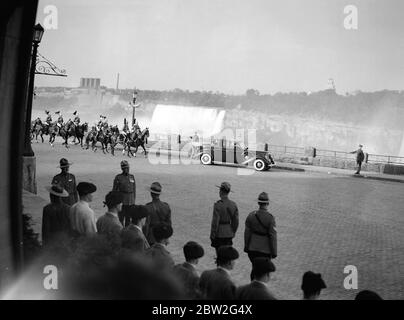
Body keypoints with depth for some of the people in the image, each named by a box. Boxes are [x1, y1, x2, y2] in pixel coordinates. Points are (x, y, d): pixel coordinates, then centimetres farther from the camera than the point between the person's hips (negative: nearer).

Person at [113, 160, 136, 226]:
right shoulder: (118, 177, -5)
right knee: (121, 218, -1)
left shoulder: (132, 177, 6)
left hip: (130, 201, 4)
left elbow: (134, 189, 11)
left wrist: (134, 200, 8)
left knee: (128, 218, 8)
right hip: (122, 201, -3)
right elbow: (114, 190, -1)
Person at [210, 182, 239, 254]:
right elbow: (236, 221, 6)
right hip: (229, 234, 5)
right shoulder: (233, 204, 0)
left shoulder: (218, 205, -16)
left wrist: (212, 236, -8)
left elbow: (215, 222, -16)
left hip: (219, 234, -5)